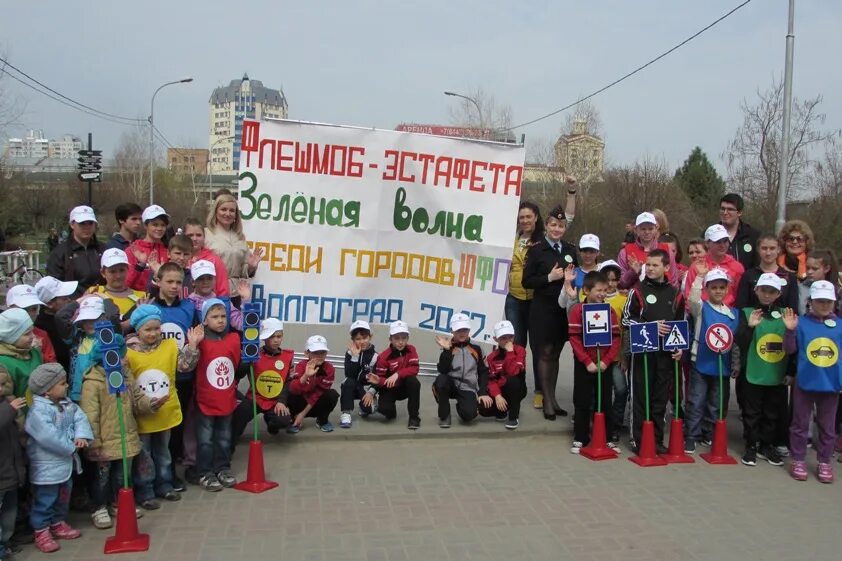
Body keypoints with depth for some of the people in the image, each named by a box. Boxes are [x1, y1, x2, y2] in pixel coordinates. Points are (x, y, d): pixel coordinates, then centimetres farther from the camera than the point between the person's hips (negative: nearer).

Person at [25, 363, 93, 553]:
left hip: (65, 462, 9)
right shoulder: (38, 411, -24)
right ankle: (41, 532, 16)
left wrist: (81, 436, -21)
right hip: (46, 466, -8)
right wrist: (71, 447, -23)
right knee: (45, 499, 3)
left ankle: (58, 523, 37)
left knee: (63, 496, 21)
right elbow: (48, 437, -32)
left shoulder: (67, 404, 4)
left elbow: (80, 418, -1)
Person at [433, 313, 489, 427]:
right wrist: (447, 350, -20)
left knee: (469, 414, -28)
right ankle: (444, 414, -10)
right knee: (441, 380, -36)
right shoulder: (448, 348, -1)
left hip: (467, 389, 0)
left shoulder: (476, 349, 4)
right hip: (450, 385, 0)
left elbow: (483, 372, 7)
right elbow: (443, 371, -13)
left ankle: (460, 405, 13)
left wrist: (483, 392, -4)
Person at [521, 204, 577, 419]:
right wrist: (550, 277, -16)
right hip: (542, 308, -4)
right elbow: (527, 281, -6)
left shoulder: (570, 250, 9)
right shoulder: (536, 250, -3)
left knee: (555, 353, 11)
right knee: (544, 353, 1)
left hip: (564, 309, 4)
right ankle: (547, 400, 9)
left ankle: (552, 398, 21)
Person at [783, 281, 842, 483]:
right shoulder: (801, 322, -7)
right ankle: (798, 460, 21)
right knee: (800, 424, 9)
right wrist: (790, 330, -19)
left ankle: (824, 462, 27)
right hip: (805, 382, -2)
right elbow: (789, 350, -7)